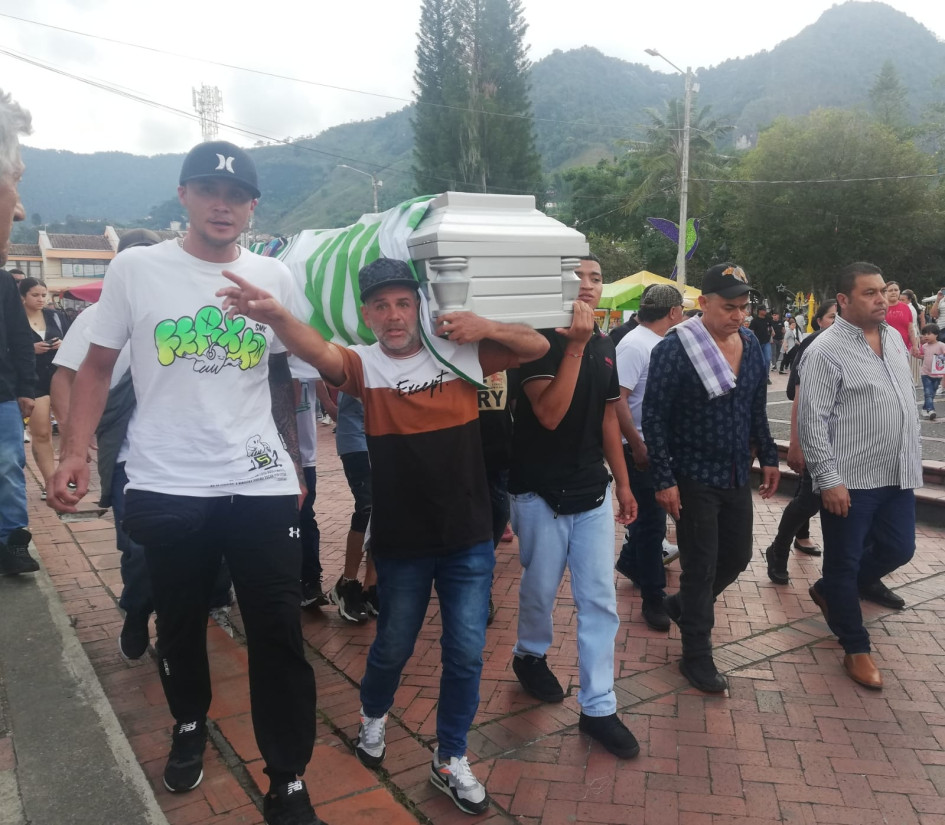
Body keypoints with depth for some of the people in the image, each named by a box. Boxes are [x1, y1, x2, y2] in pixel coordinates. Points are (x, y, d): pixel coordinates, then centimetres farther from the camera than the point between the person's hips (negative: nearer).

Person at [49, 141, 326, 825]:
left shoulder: (275, 277, 4)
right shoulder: (135, 268, -1)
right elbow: (98, 367, 5)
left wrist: (293, 465, 12)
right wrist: (76, 453, -7)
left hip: (262, 487, 1)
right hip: (165, 488, 0)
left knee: (280, 639, 4)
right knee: (180, 627, 19)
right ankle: (190, 727, 48)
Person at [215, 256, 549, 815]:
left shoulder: (459, 351, -3)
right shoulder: (365, 364, -8)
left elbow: (538, 346, -1)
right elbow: (319, 352, -30)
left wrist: (487, 328, -20)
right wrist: (275, 315, -51)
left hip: (469, 541, 1)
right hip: (402, 543, -1)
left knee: (466, 653, 8)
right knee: (394, 647, 17)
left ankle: (451, 760, 31)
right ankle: (374, 715, 51)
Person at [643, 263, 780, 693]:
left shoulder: (750, 344, 3)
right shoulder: (674, 349, -17)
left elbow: (757, 409, 14)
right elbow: (654, 419, -16)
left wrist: (768, 457, 12)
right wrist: (664, 480, -18)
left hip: (737, 475, 7)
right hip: (694, 478, -6)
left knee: (737, 556, 16)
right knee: (701, 567, 3)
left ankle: (682, 605, 41)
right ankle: (697, 656, 21)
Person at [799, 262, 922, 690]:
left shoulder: (894, 337, 10)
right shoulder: (826, 350, -15)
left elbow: (905, 400, 19)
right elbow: (811, 420, -17)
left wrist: (909, 459, 18)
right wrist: (828, 480, -19)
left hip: (898, 475, 8)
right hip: (849, 480, -7)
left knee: (898, 549, 16)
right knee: (844, 562, 5)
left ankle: (829, 590, 38)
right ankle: (856, 648, 21)